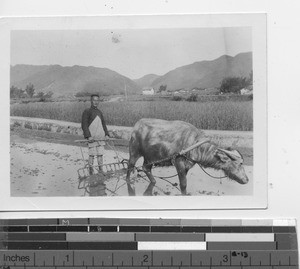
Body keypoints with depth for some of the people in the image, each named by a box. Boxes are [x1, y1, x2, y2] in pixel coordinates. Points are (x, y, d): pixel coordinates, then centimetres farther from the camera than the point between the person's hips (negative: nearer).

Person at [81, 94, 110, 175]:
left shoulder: (99, 112, 17)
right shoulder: (87, 111, -2)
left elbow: (103, 124, 22)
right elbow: (84, 125, -8)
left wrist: (106, 134, 9)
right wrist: (88, 136, -17)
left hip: (101, 137, 5)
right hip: (92, 137, -5)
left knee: (100, 154, 7)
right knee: (92, 154, -4)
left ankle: (100, 170, 14)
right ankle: (91, 170, 5)